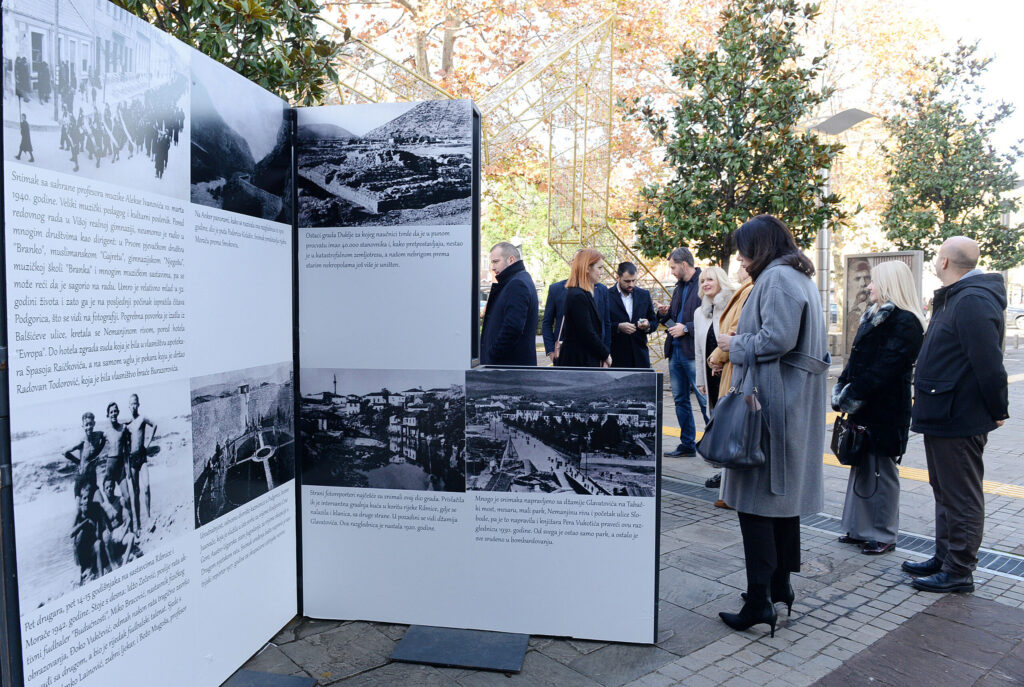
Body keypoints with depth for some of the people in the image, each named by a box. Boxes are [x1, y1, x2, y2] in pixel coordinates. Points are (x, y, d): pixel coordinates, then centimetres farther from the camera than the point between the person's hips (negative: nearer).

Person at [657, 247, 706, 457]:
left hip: (694, 352, -9)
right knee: (680, 400, 14)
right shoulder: (679, 287, 17)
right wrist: (665, 314, 4)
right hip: (675, 351, 9)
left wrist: (686, 328, -17)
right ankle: (687, 444, 23)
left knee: (705, 400, -4)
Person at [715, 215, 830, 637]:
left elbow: (777, 338, -23)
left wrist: (736, 344, -7)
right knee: (783, 495, 17)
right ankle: (781, 585, 28)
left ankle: (759, 600, -1)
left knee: (754, 499, -5)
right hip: (796, 403, 11)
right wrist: (742, 343, 12)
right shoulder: (799, 277, 18)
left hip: (772, 404, -11)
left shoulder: (775, 278, -13)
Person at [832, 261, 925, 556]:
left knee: (880, 471, 1)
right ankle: (860, 528, 24)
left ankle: (883, 535, 14)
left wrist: (851, 397, -19)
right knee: (862, 467, 14)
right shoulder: (875, 316, 15)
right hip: (864, 408, 9)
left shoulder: (905, 322, -14)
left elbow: (883, 369, -21)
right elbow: (856, 360, 14)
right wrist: (842, 391, 4)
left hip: (886, 410, -9)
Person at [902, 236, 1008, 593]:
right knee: (945, 492, 19)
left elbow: (989, 362, -25)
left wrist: (998, 410, -16)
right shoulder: (954, 299, 14)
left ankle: (959, 572, 11)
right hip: (943, 415, 11)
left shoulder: (973, 301, -21)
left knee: (961, 497, 1)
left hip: (958, 418, -11)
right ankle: (944, 558, 32)